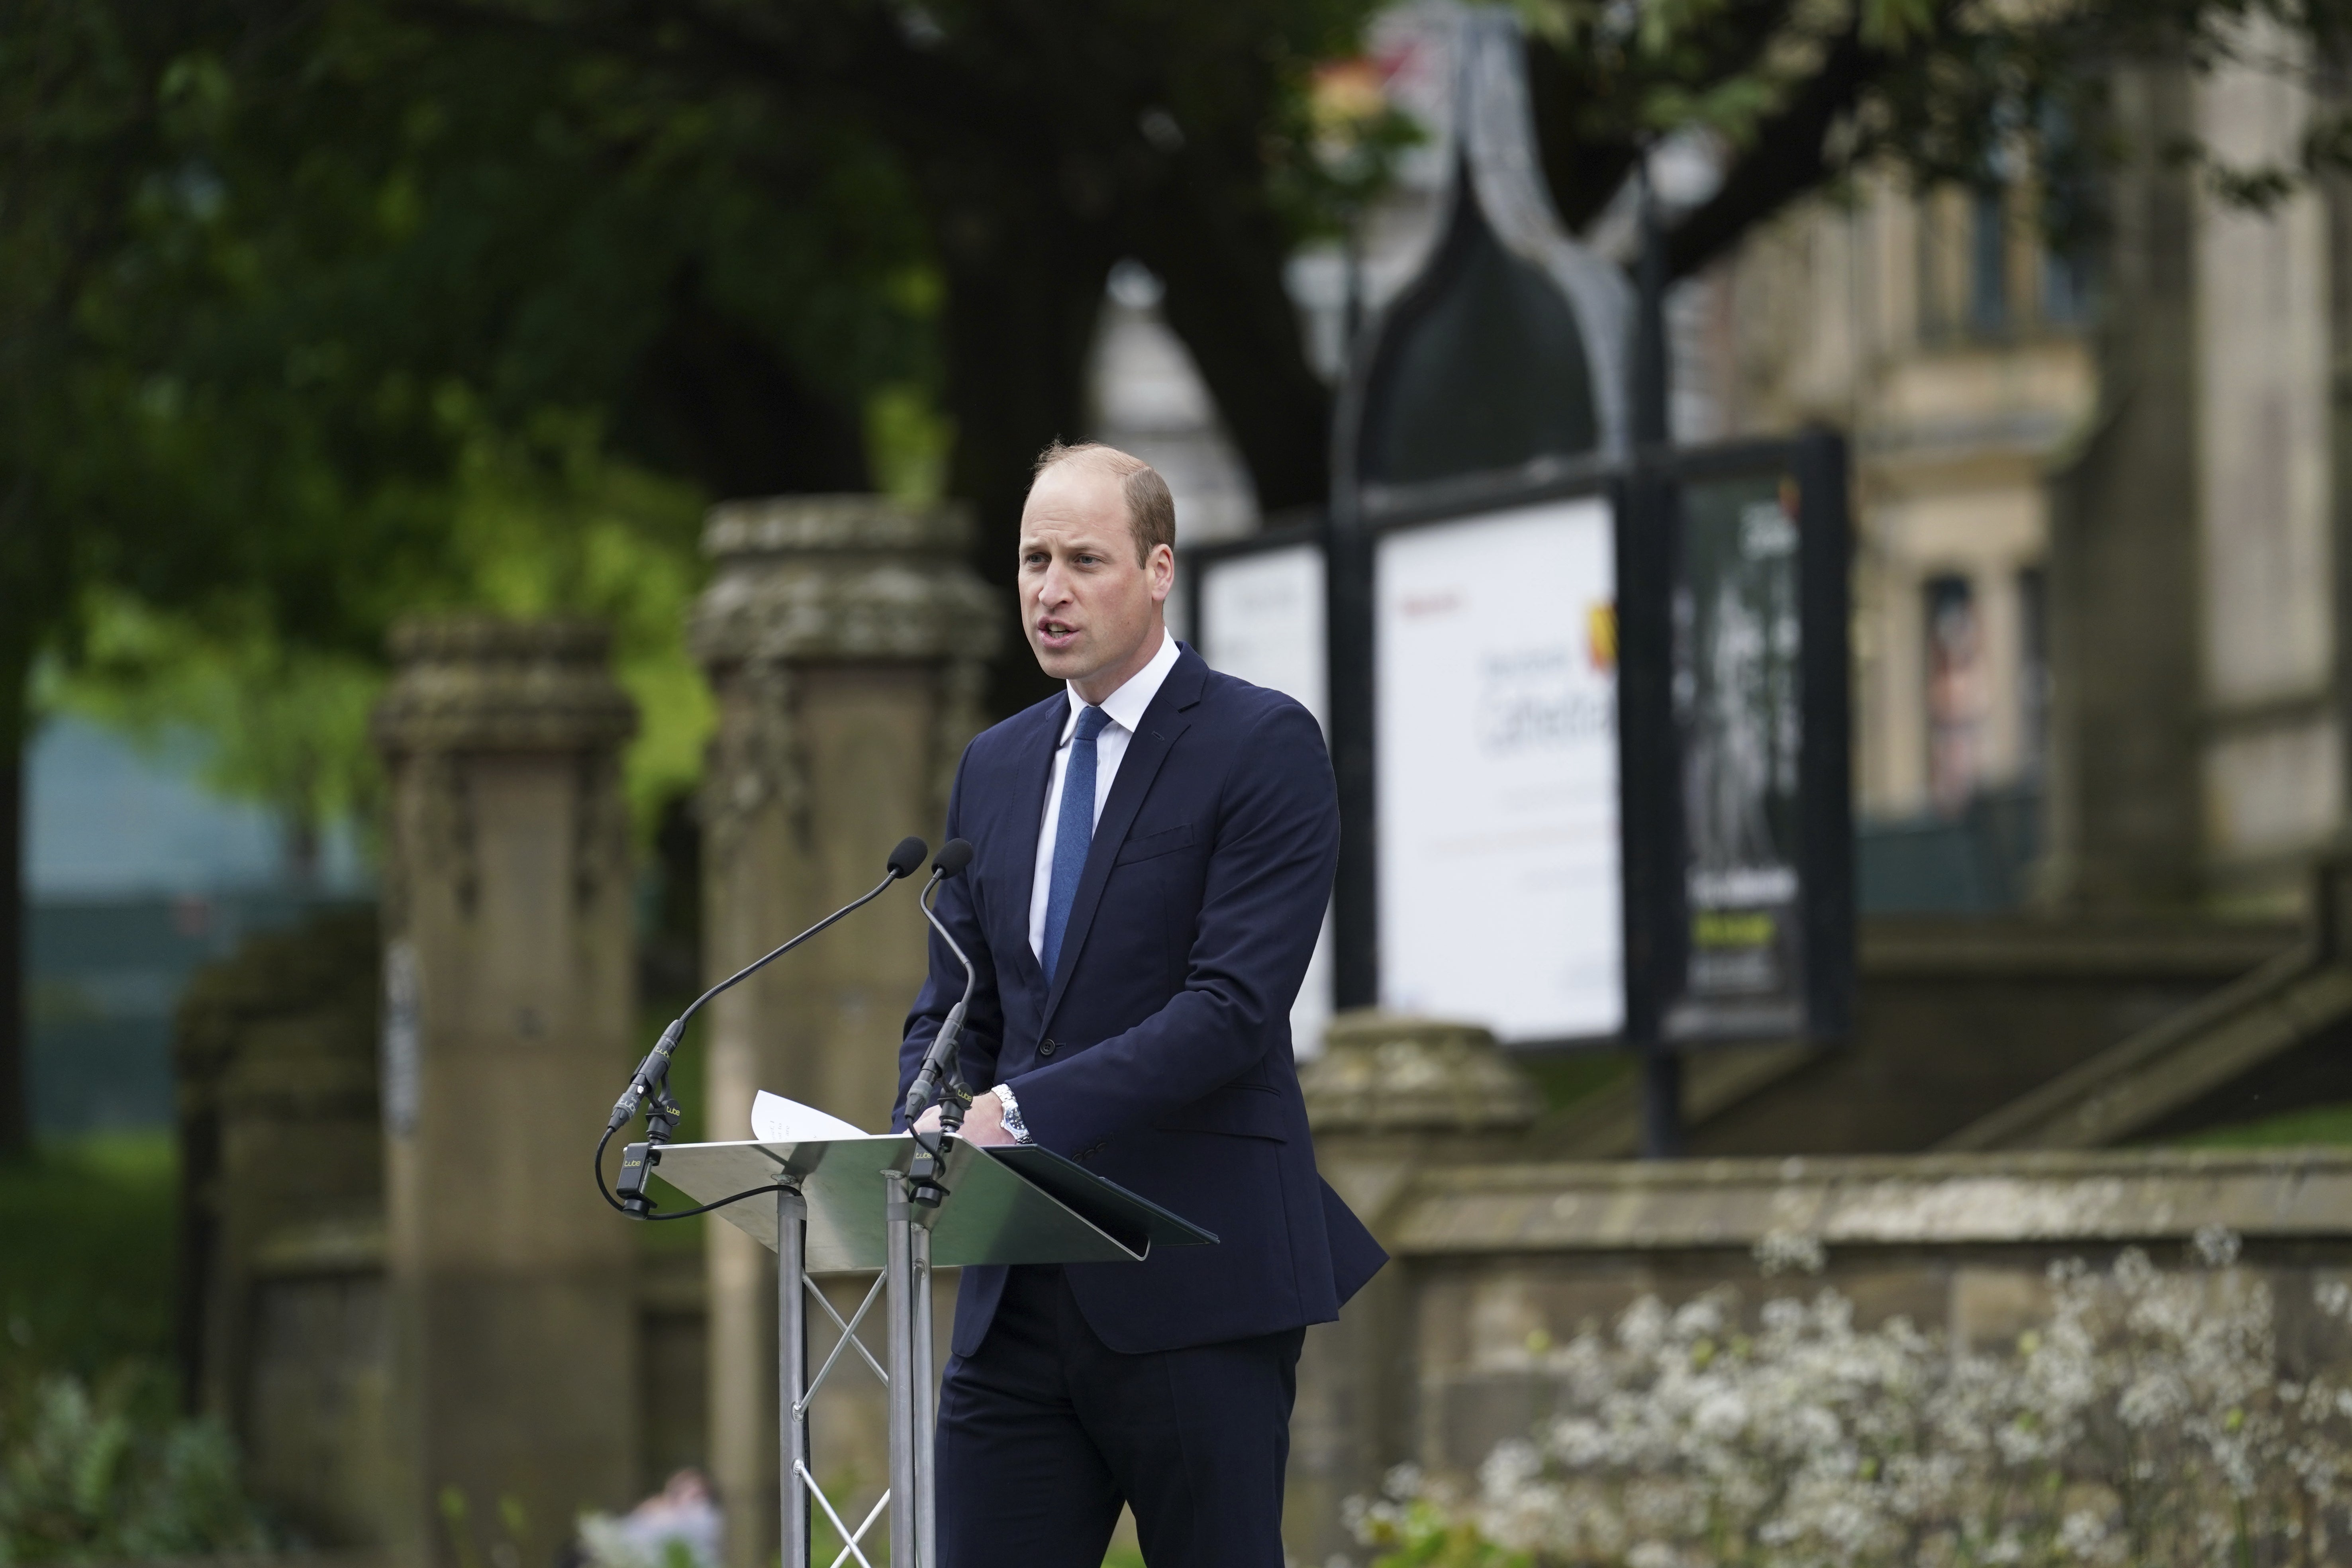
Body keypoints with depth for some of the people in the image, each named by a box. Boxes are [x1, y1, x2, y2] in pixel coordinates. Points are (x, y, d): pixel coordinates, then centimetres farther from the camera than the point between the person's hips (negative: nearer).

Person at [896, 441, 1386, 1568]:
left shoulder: (1262, 746, -5)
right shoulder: (995, 769, 17)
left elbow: (1234, 1006, -16)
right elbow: (954, 1006, 17)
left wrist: (1022, 1109, -23)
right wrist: (930, 1130, -6)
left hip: (1194, 1284, -6)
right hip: (1022, 1294, 6)